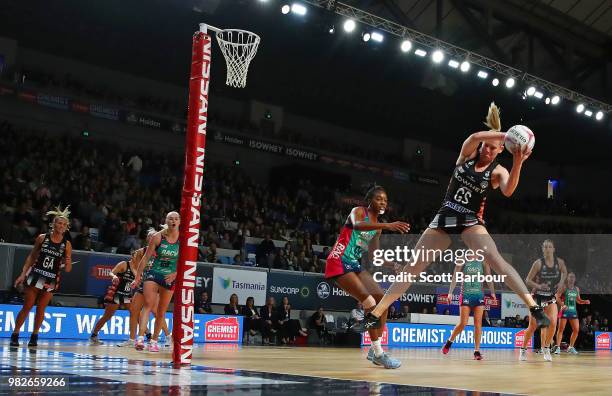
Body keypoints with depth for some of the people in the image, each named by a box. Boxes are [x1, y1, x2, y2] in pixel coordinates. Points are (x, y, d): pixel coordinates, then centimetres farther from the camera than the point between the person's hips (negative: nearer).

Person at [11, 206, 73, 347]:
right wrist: (23, 274, 0)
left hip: (51, 281, 0)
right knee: (27, 307, 1)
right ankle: (15, 335, 10)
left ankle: (34, 336, 16)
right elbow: (31, 257, 6)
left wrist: (67, 263, -22)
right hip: (35, 276, 0)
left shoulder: (66, 244, -2)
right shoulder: (42, 238, -2)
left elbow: (67, 269, 0)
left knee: (41, 309, 5)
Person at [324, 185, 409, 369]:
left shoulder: (377, 226, 16)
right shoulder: (358, 211, -7)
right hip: (340, 262, -9)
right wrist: (387, 226, -46)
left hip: (355, 264, 9)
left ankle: (375, 348, 9)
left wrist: (393, 265, 3)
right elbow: (357, 225, -34)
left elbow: (373, 256, 18)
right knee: (370, 302, -20)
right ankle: (378, 353, -16)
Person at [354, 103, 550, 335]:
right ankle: (375, 315, 5)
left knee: (496, 260, -28)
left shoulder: (498, 171, -5)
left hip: (471, 221, -2)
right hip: (445, 217, 2)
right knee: (413, 266, 0)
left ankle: (534, 308, -27)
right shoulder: (468, 154, 0)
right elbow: (474, 137, -23)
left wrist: (517, 164, -41)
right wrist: (505, 134, -35)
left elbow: (508, 191, -27)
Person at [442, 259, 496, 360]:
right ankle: (450, 341, 19)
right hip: (466, 295, -2)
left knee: (478, 323, -3)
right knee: (463, 323, -5)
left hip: (479, 295, 2)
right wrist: (450, 292, -10)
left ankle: (477, 351, 0)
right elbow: (455, 277, -1)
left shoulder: (483, 262, 6)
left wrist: (492, 292, -3)